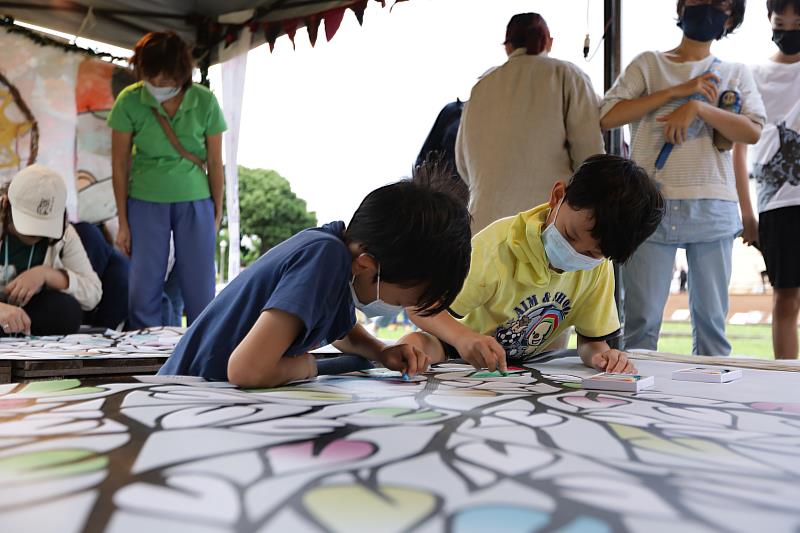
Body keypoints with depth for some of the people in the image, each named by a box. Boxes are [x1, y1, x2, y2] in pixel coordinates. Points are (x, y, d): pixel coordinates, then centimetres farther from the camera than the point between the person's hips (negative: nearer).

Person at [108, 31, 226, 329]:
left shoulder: (204, 101, -9)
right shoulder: (129, 101, -8)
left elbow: (215, 162, -1)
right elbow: (120, 164, -2)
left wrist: (217, 214, 3)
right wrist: (123, 222, 1)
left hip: (195, 203, 0)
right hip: (146, 203, 0)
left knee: (200, 291, 2)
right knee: (143, 291, 1)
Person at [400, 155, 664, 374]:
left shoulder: (599, 265, -12)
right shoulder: (498, 245, -28)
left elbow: (591, 339, -3)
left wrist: (601, 355, -29)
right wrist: (463, 337, -48)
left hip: (533, 366, 5)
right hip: (470, 356, -4)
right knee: (414, 345, -33)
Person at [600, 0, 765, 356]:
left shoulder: (735, 73, 17)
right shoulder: (649, 63, 13)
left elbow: (753, 131, 1)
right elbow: (608, 116, -3)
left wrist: (697, 106, -12)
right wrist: (678, 90, -6)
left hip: (712, 208, 2)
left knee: (711, 320, 5)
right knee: (641, 321, -2)